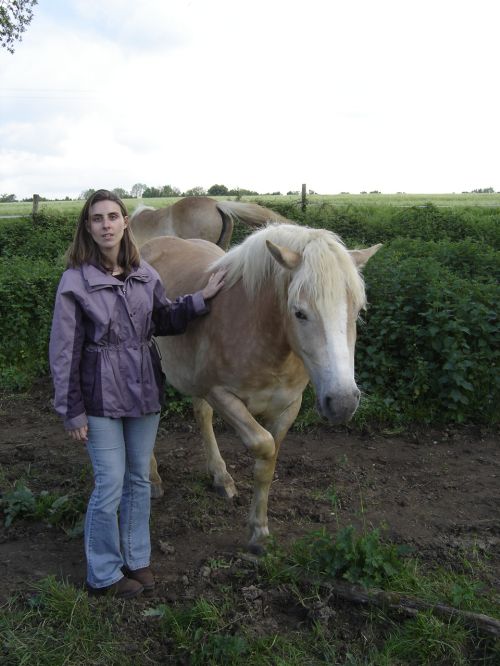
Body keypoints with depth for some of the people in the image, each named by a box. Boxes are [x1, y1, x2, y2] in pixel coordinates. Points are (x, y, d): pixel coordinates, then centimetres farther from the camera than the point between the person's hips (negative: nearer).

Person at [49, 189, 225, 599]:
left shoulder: (145, 274, 1)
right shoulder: (76, 280, -11)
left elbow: (165, 321, 14)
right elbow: (64, 351, -9)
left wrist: (201, 299, 0)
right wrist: (72, 412, -9)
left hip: (145, 391, 4)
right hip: (102, 398, -4)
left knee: (140, 480, 16)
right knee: (110, 486, 3)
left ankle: (137, 559, 35)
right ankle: (104, 574, 24)